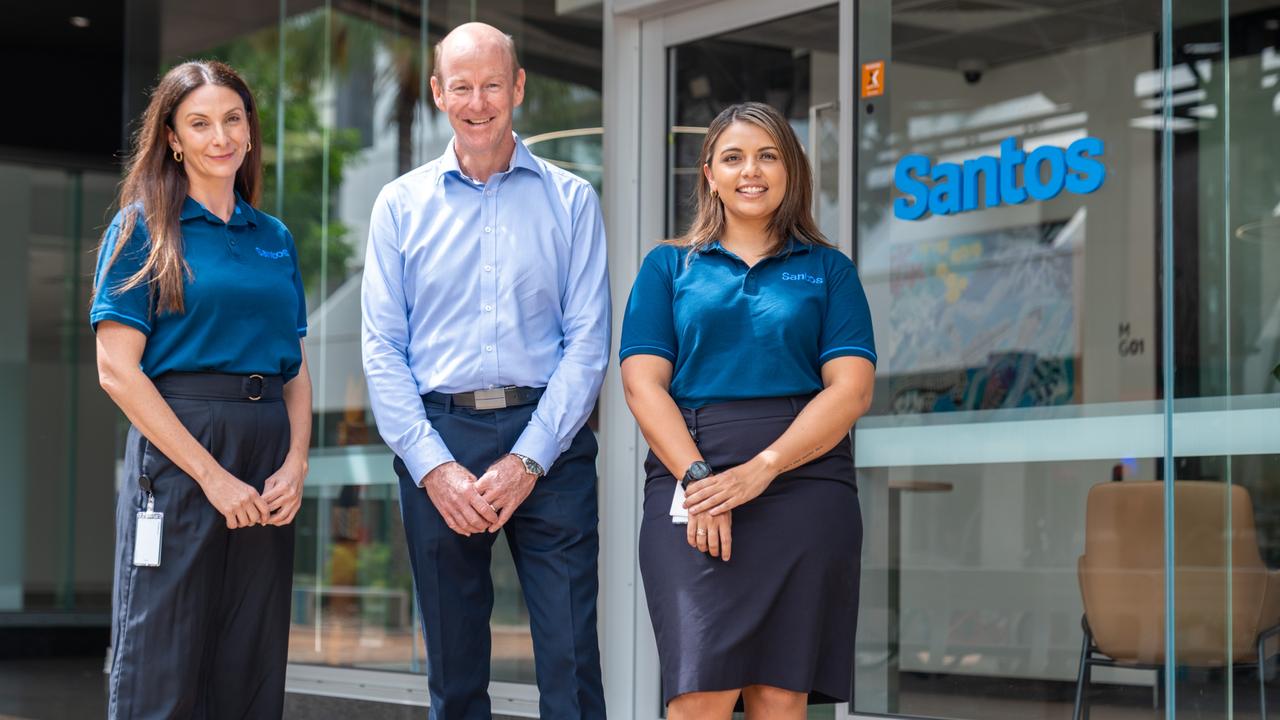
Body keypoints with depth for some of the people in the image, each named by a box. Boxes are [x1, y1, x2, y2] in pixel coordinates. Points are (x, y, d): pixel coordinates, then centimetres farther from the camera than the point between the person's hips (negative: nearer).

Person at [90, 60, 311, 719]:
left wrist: (296, 464, -3)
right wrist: (212, 474, -13)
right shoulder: (143, 229, 0)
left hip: (269, 454, 5)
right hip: (178, 448, -5)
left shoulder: (274, 239, 16)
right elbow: (117, 370, -8)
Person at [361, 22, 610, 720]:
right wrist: (433, 466, -8)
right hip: (437, 440, 1)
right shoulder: (401, 205, 10)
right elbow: (382, 349, 4)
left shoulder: (570, 200, 7)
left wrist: (527, 460, -10)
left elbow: (587, 341, 1)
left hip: (547, 440, -1)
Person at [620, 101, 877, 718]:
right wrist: (698, 479, -13)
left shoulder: (827, 269, 14)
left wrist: (761, 470, -12)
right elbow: (643, 384, 4)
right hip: (690, 485, -1)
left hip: (803, 479, 1)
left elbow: (851, 388, 2)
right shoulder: (669, 266, 15)